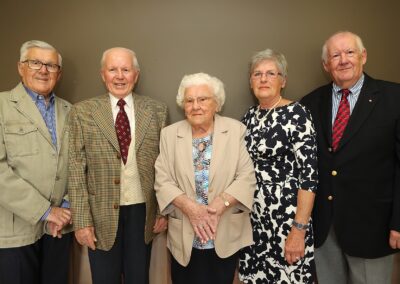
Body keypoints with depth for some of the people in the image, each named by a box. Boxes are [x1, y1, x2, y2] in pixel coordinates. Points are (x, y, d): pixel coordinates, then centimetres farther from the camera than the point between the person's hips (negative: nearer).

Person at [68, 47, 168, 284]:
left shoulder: (157, 110, 0)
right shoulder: (83, 112, -2)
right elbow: (77, 170, -4)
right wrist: (81, 220, -7)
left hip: (143, 211, 1)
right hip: (101, 214, -1)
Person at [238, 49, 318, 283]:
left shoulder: (296, 114, -12)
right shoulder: (250, 116, 7)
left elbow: (309, 174, -16)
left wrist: (299, 230, -19)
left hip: (286, 216, -5)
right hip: (252, 216, 6)